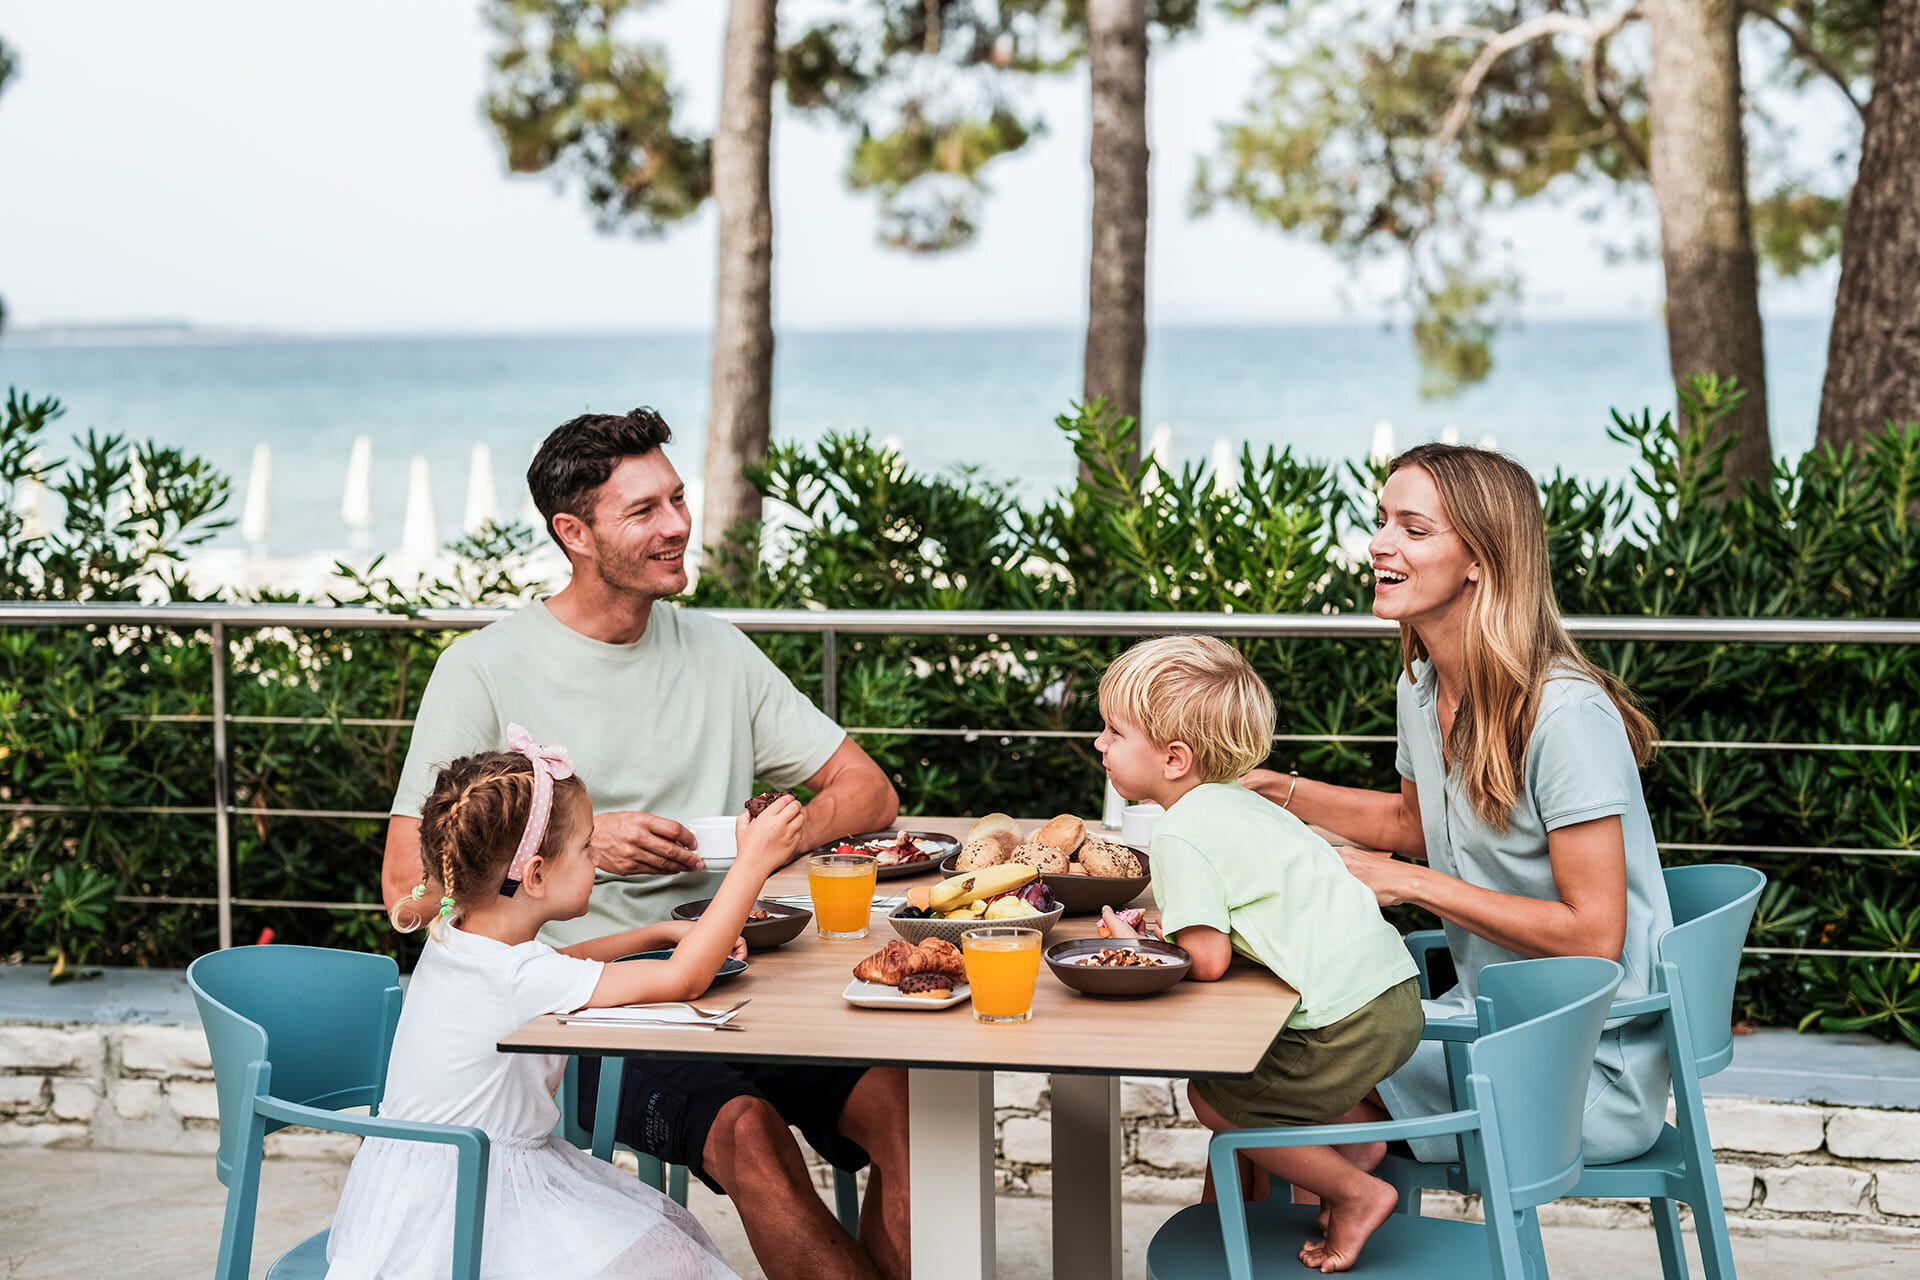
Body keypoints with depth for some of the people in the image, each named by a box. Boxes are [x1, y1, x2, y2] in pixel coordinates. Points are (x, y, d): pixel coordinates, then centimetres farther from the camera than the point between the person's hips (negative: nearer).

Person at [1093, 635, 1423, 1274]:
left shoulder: (1180, 833, -10)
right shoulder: (1245, 804, 19)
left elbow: (1207, 960, -15)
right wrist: (1169, 924, 16)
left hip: (1346, 1028, -9)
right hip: (1398, 996, 9)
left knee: (1212, 1096, 6)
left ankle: (1356, 1195, 8)